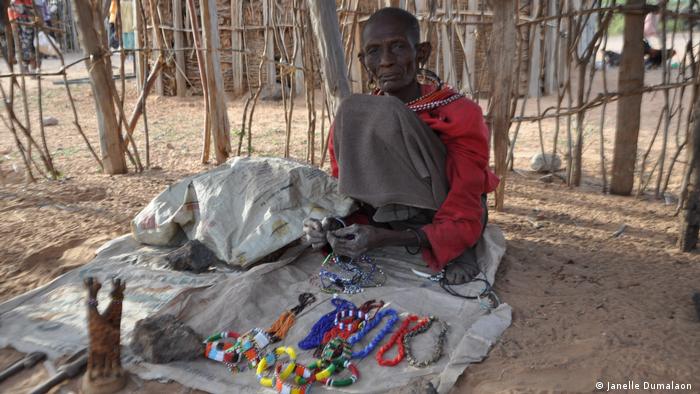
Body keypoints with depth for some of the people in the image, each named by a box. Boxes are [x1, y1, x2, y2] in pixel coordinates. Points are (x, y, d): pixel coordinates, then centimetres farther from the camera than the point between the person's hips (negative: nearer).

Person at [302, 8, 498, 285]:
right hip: (393, 221, 5)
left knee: (382, 117, -26)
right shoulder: (351, 119, -6)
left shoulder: (462, 115, -18)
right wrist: (332, 228, -28)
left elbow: (465, 222, -22)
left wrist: (386, 237, -38)